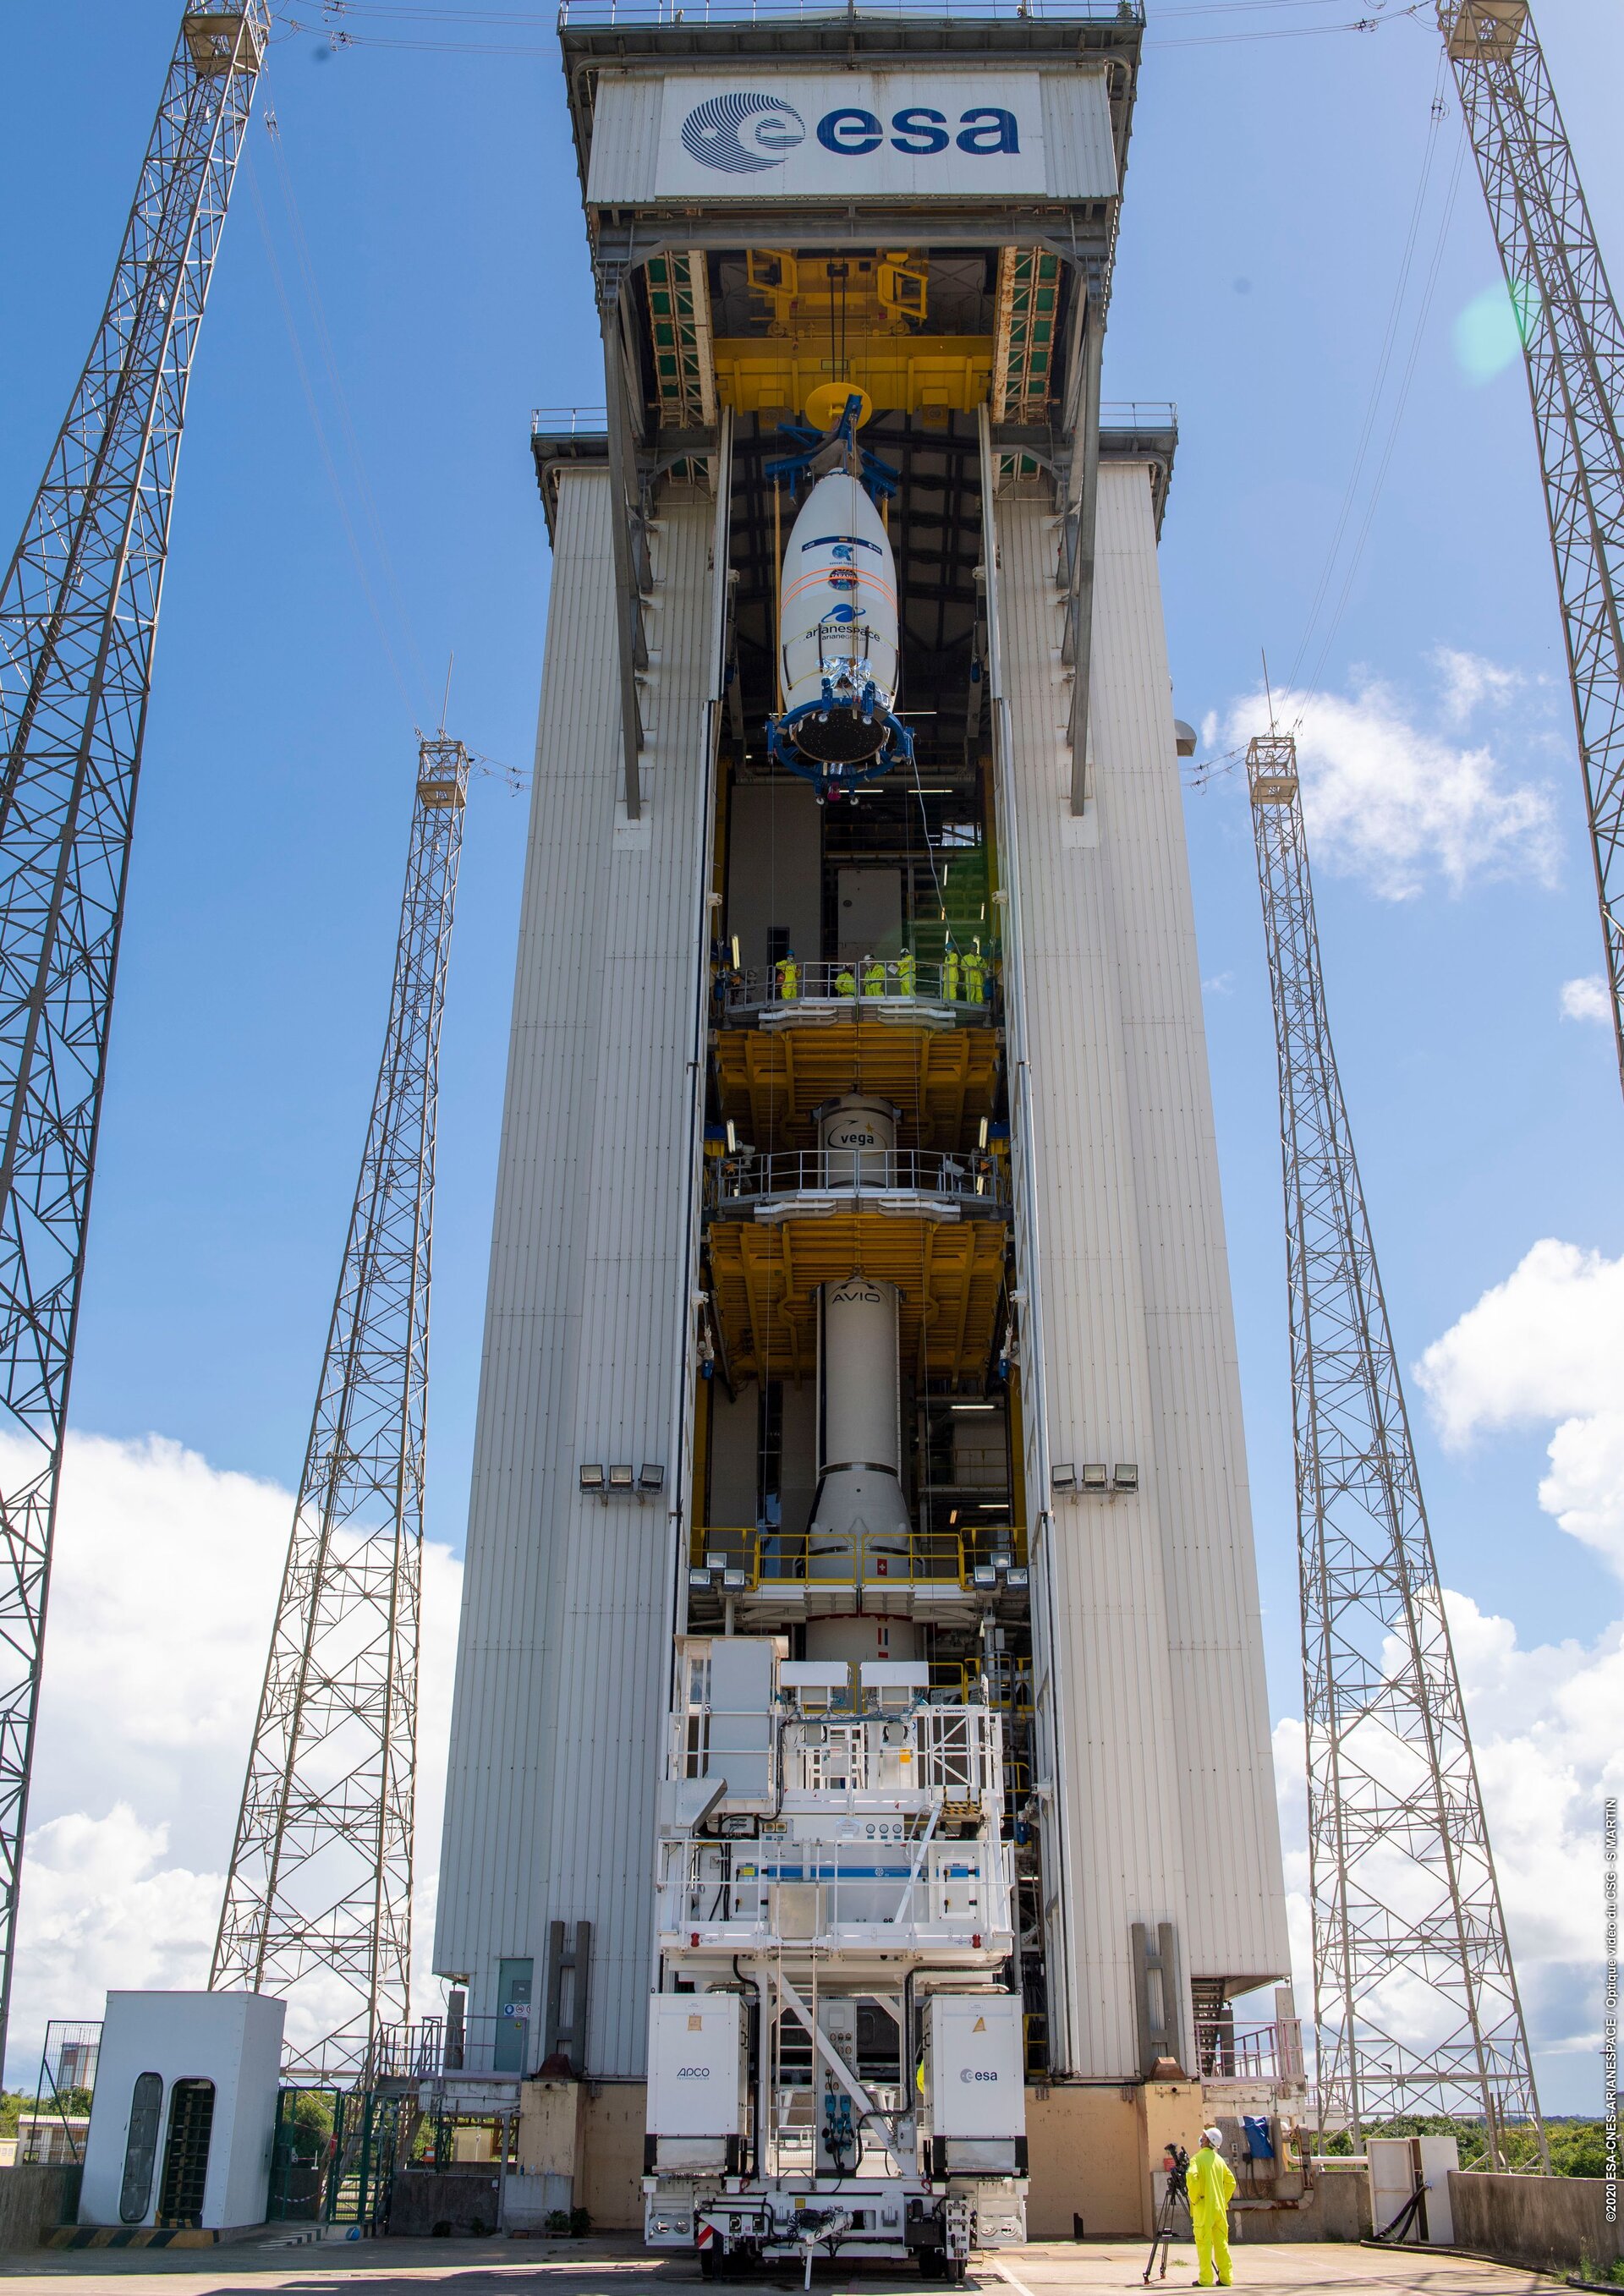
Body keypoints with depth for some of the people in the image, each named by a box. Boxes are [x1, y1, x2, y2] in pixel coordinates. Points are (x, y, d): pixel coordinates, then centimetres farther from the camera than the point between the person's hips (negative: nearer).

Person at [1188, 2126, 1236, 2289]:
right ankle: (1225, 2277, 9)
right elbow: (1231, 2182, 14)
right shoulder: (1220, 2160, 11)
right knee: (1221, 2243, 10)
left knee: (1204, 2243, -2)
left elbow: (1192, 2178, -23)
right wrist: (1224, 2200, 16)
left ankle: (1205, 2279, -3)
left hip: (1203, 2207, -6)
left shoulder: (1198, 2158, -8)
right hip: (1219, 2207, 6)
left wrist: (1194, 2198, -11)